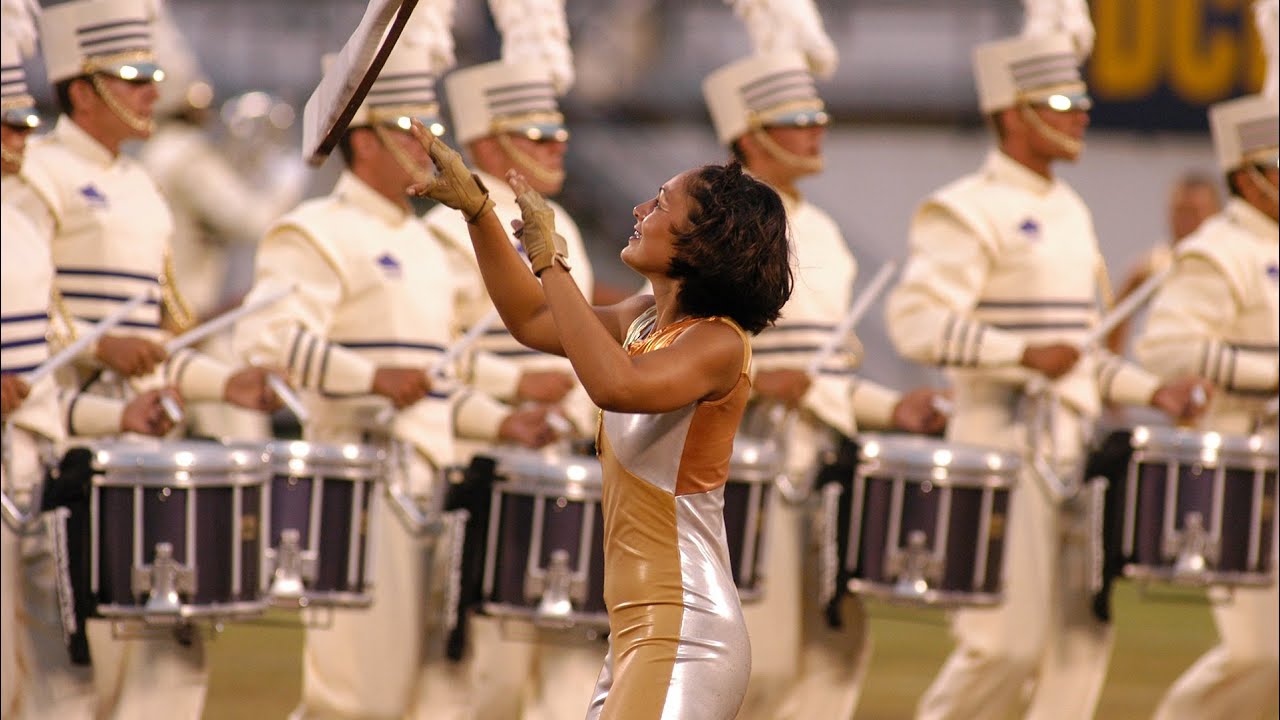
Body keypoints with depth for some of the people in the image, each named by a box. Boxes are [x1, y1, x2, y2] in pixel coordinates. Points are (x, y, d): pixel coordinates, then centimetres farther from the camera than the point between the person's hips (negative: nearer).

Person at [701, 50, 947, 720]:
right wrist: (750, 382, -27)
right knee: (761, 658, -9)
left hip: (823, 461, 8)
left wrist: (892, 409, 10)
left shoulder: (820, 232, 17)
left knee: (837, 652, 6)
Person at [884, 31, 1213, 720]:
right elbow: (915, 322, -20)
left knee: (1082, 643, 3)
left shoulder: (1070, 212, 18)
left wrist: (1151, 392, 13)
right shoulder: (967, 213, -9)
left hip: (1077, 447, 8)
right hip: (1005, 437, -8)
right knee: (1006, 643, -9)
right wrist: (1025, 354, -26)